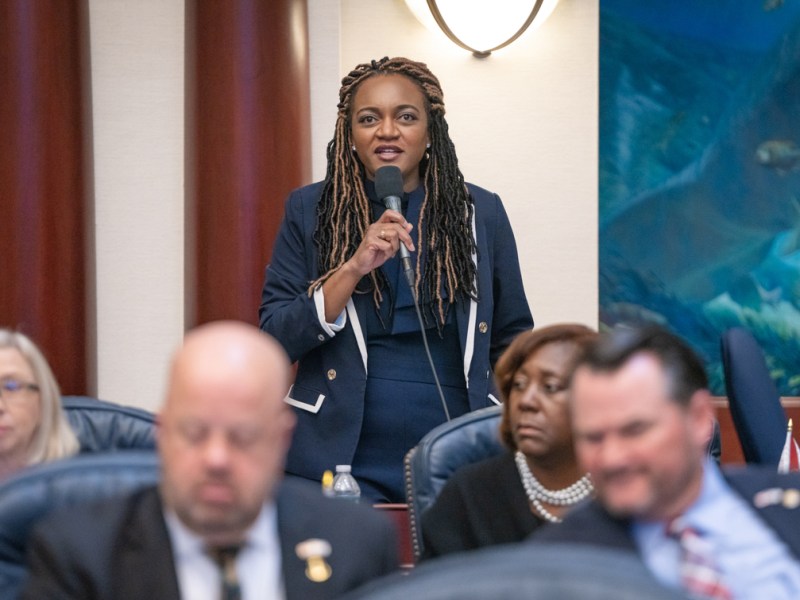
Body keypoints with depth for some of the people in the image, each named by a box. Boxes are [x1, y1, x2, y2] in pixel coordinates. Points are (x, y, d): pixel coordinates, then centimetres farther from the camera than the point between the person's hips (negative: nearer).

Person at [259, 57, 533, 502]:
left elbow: (513, 343, 11)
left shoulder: (481, 213, 4)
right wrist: (354, 268, -16)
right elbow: (275, 340, -5)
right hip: (340, 462, -1)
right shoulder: (310, 211, 3)